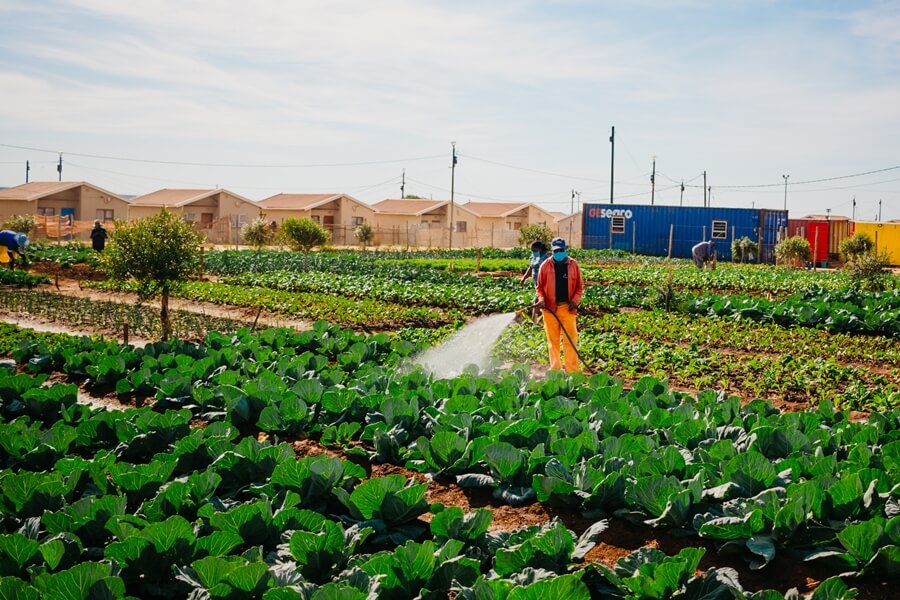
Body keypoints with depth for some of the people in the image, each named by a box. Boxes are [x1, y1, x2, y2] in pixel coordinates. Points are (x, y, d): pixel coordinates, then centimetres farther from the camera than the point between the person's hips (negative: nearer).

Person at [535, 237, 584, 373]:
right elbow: (540, 287, 8)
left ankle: (573, 370, 2)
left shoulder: (573, 265, 5)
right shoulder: (545, 266, 4)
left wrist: (575, 300, -7)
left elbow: (579, 286, 8)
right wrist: (541, 299, -9)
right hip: (550, 308, 0)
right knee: (553, 339, 7)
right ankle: (555, 369, 15)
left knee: (570, 339, -2)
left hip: (567, 307, 0)